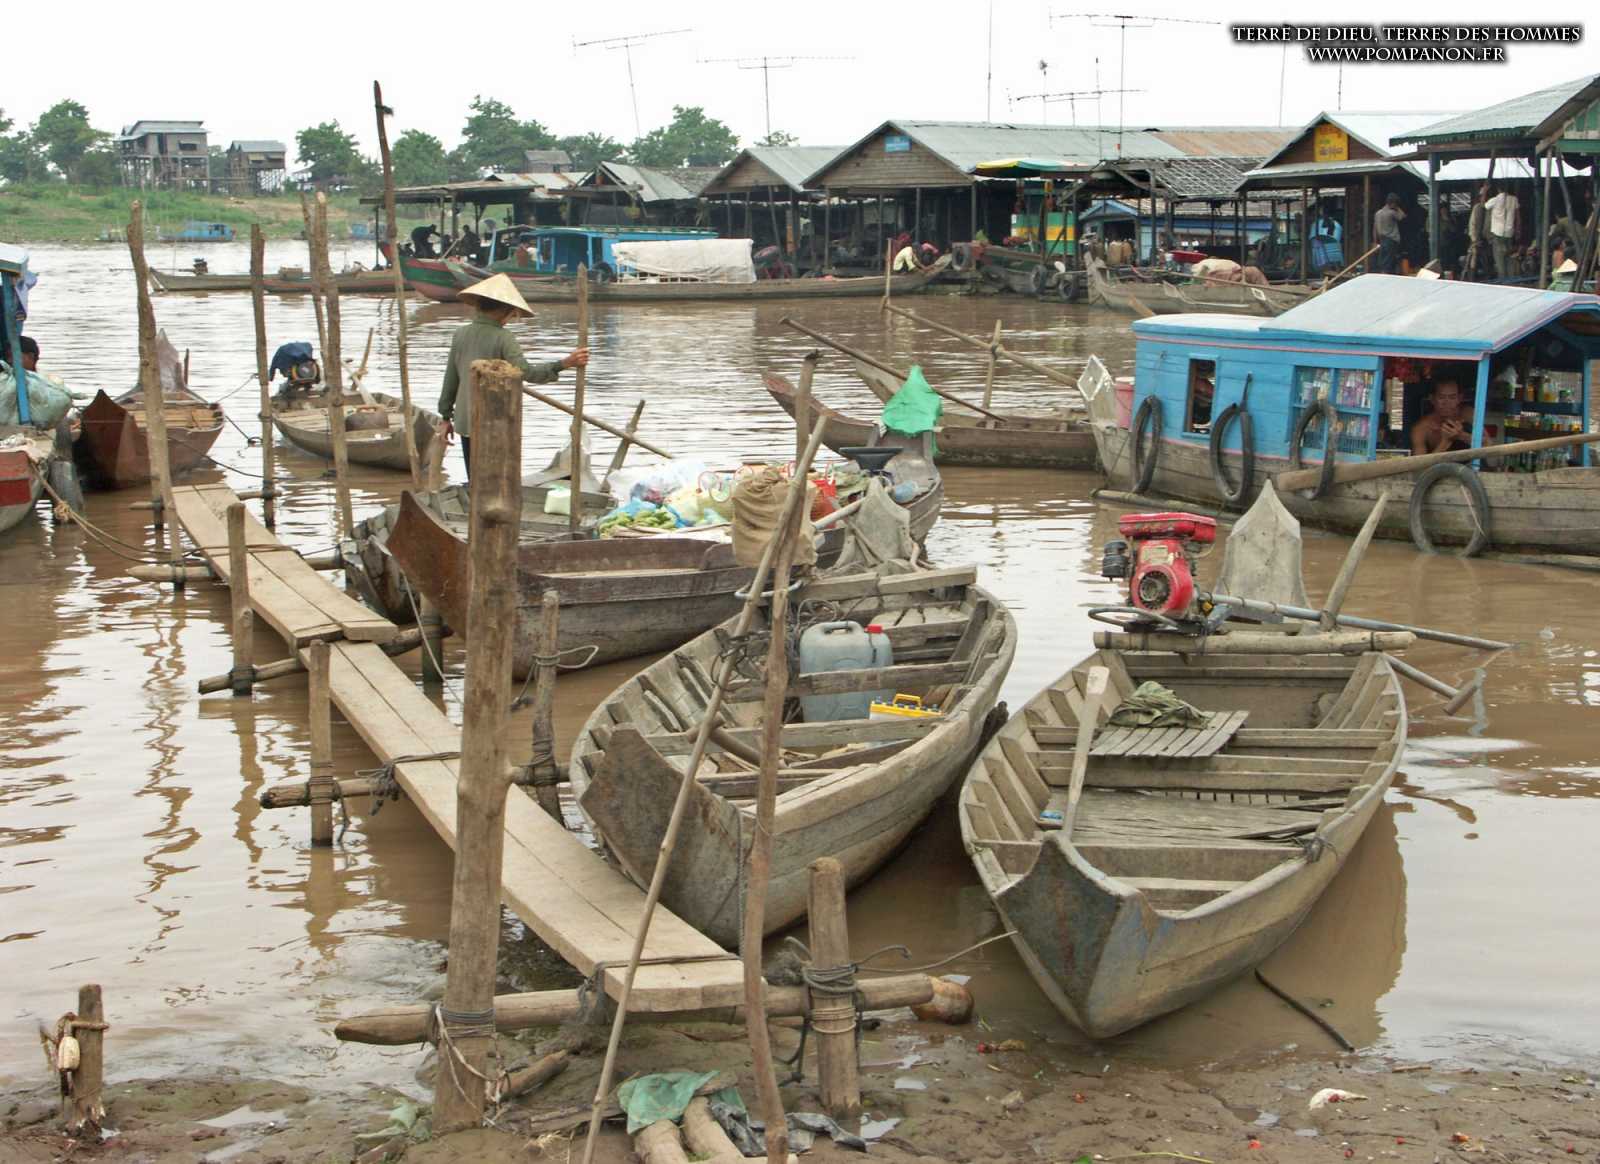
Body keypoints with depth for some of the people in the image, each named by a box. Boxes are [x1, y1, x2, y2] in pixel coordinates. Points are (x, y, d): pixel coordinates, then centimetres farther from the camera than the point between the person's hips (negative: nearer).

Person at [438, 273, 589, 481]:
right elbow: (527, 372, -27)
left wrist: (446, 416, 18)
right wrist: (564, 364, -32)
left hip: (465, 422, 5)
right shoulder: (503, 339, -13)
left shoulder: (460, 334, 4)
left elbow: (450, 379, 10)